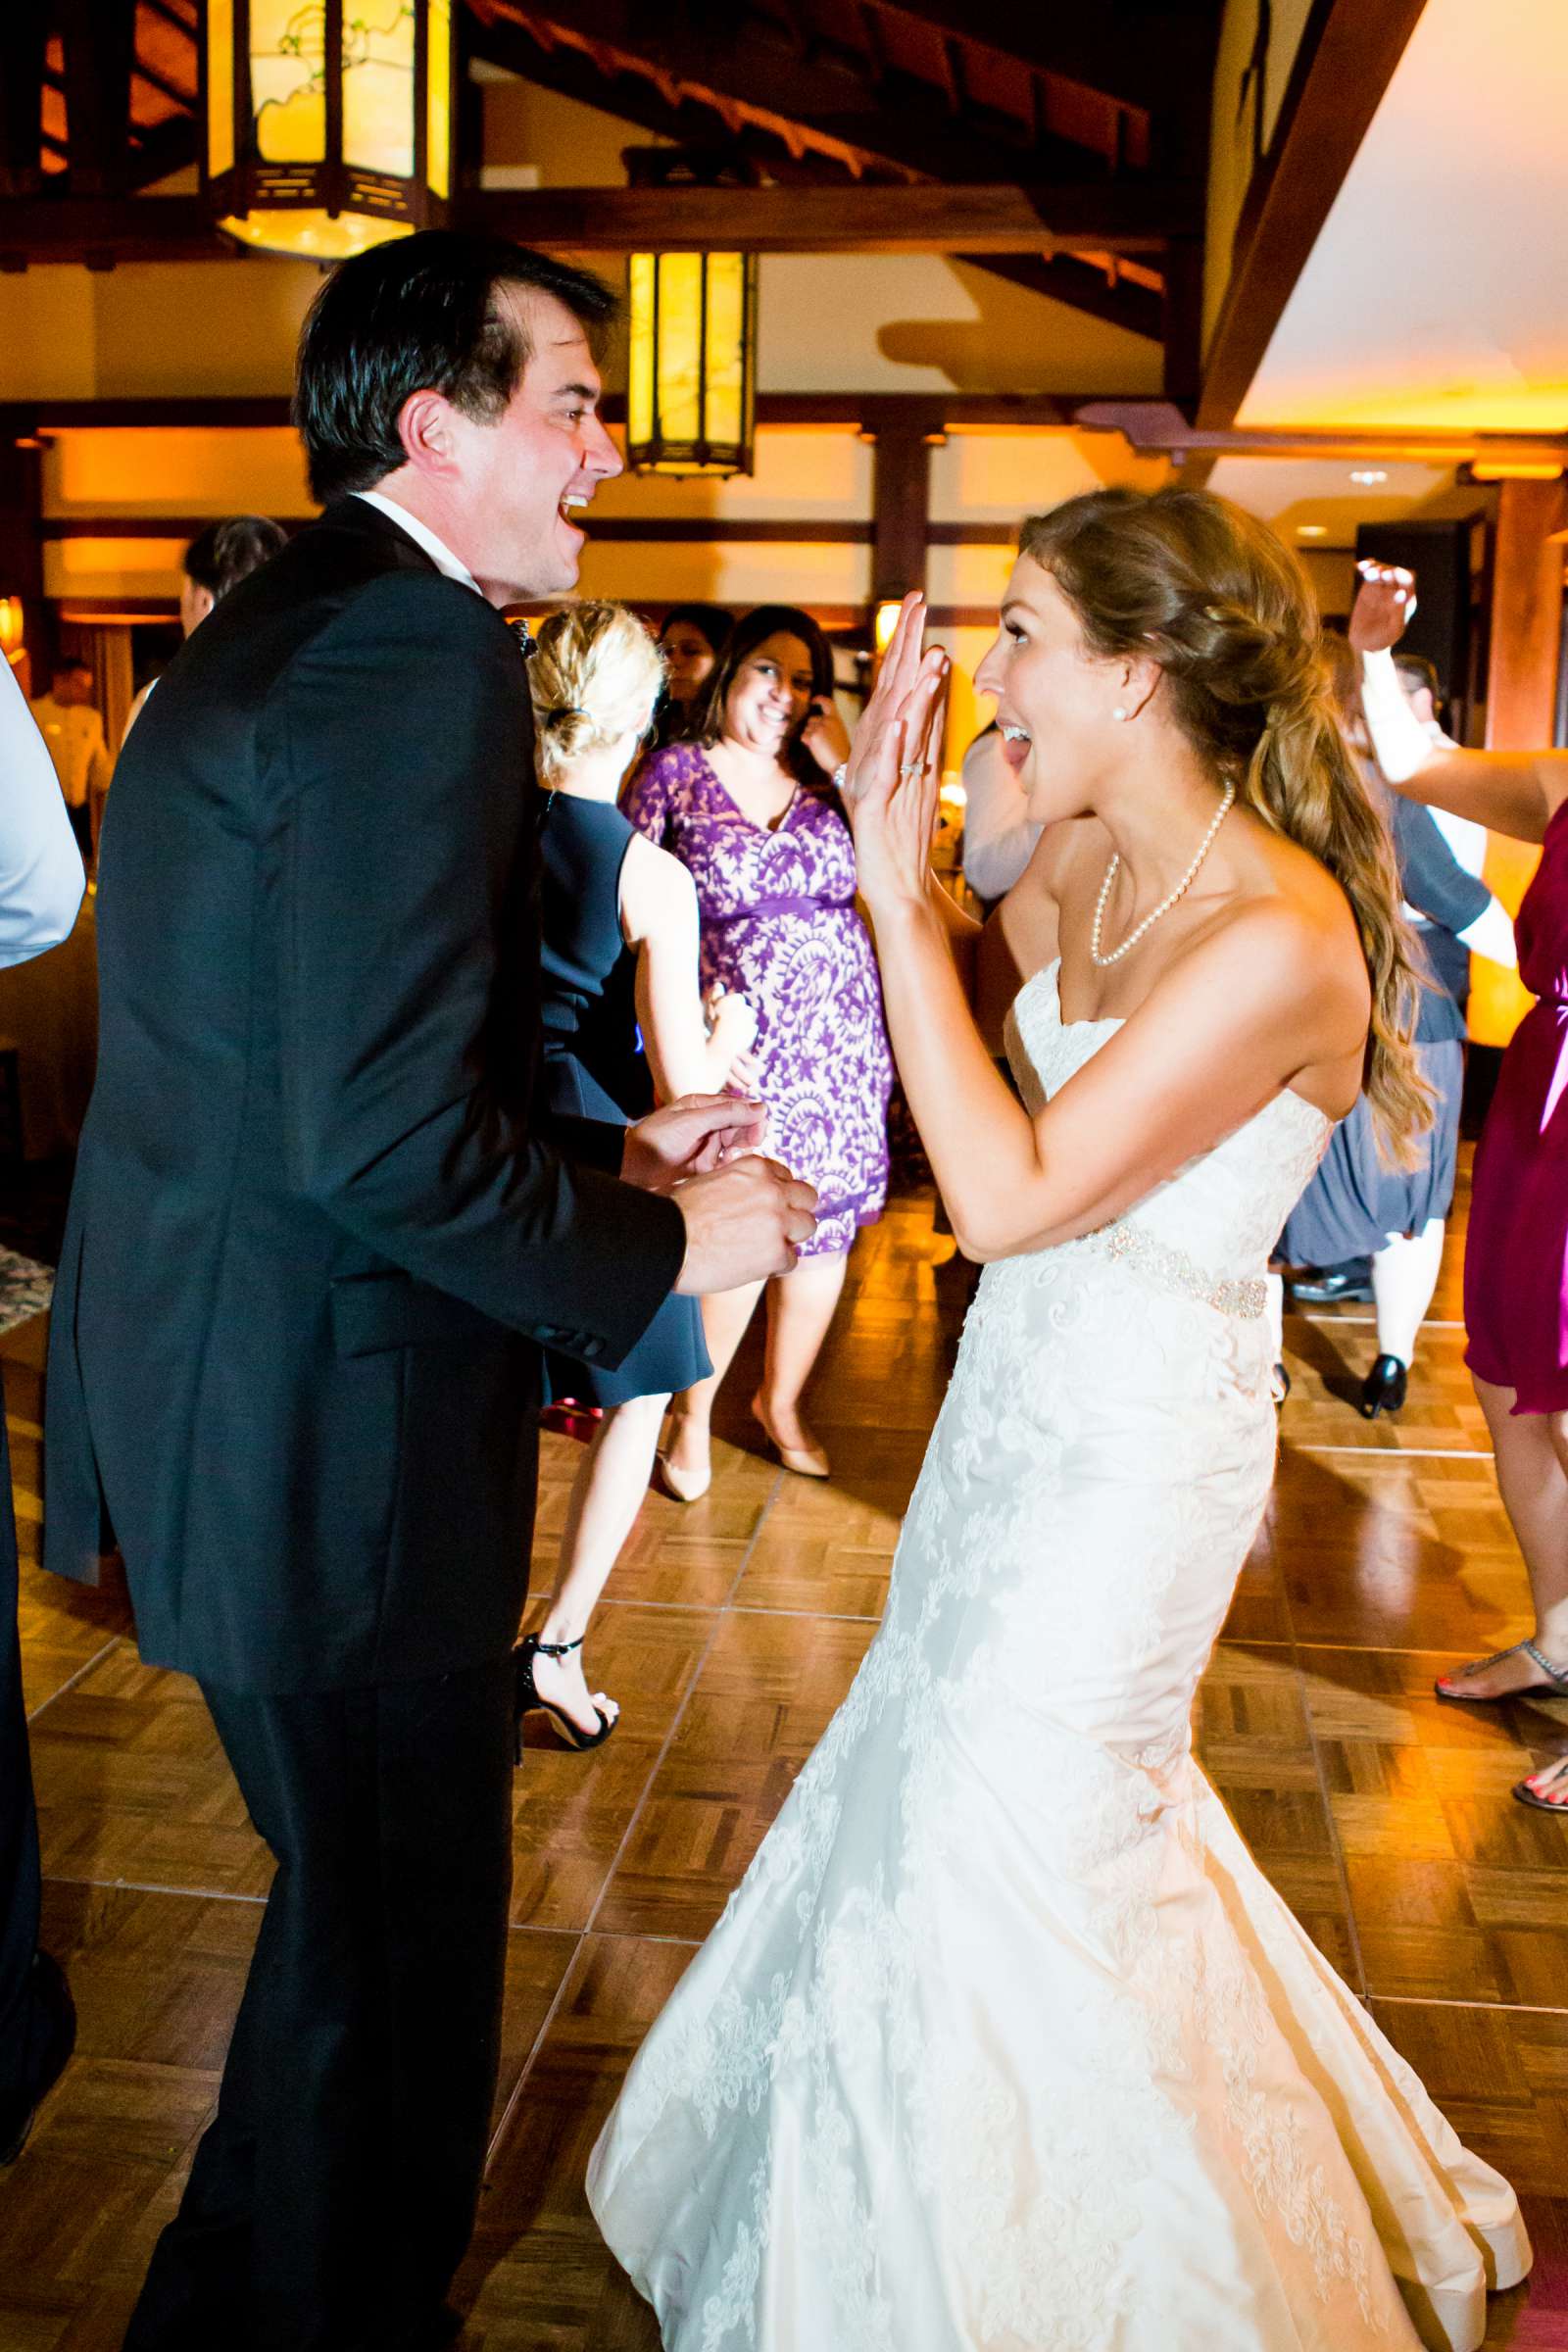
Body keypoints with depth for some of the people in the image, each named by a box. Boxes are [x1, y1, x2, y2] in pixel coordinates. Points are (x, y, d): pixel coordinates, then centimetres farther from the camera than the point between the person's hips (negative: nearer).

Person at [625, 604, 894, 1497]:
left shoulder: (823, 776, 9)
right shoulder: (676, 772, 1)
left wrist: (845, 766, -5)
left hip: (839, 1035, 4)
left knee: (824, 1226, 8)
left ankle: (783, 1398, 30)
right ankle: (694, 1409, 17)